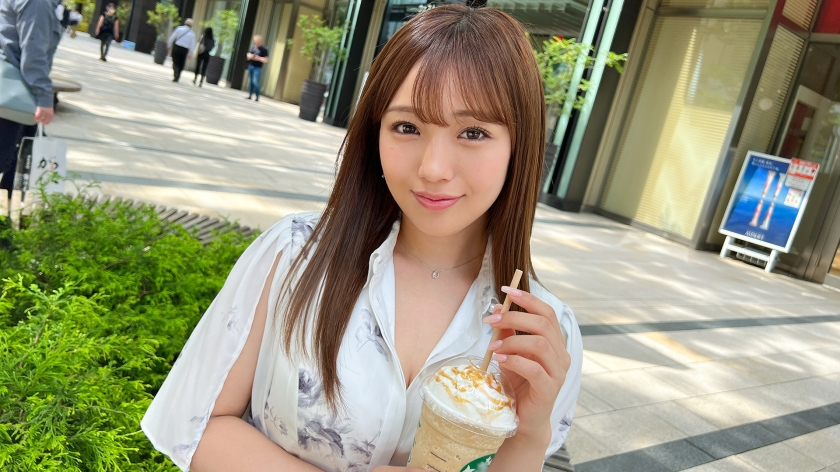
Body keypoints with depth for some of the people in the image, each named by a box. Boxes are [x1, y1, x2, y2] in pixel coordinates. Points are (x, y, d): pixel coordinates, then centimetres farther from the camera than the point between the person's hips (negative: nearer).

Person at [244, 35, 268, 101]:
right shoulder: (253, 47, 9)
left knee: (255, 81, -14)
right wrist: (249, 56, -5)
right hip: (251, 66, 6)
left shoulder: (264, 49, -9)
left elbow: (266, 60, -12)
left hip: (257, 68, -6)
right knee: (250, 81, 9)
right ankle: (250, 95, 15)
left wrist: (258, 58, -21)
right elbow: (248, 54, 18)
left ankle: (257, 97, -9)